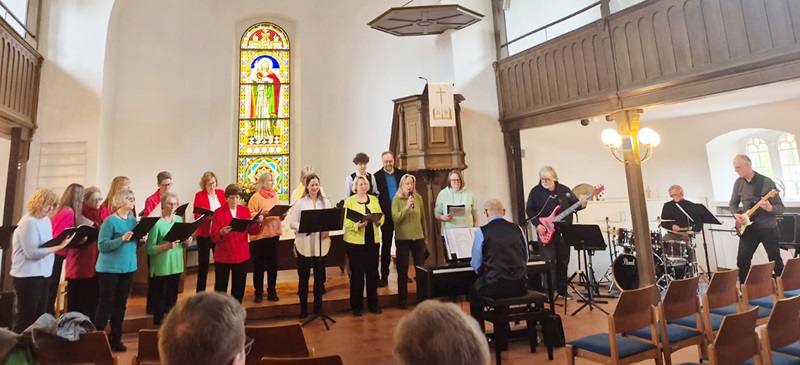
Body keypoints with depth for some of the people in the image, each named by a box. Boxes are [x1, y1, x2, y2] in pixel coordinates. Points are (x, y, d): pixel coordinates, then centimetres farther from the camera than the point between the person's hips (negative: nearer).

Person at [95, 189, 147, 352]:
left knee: (120, 304, 13)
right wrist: (122, 239, -29)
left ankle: (116, 339, 23)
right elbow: (102, 245, -18)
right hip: (109, 268, -6)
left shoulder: (133, 220, 6)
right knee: (105, 304, 2)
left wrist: (142, 240, -7)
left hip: (128, 267, 6)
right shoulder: (110, 220, -13)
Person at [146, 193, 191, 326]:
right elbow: (150, 249, -15)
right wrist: (167, 246, -28)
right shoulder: (156, 223, -13)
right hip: (161, 267, -6)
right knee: (160, 298, 4)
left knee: (172, 297, 15)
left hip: (176, 265, 6)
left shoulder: (179, 219, 6)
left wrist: (186, 242, -5)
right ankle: (158, 324, 18)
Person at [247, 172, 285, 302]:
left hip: (274, 234, 5)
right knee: (259, 265, 5)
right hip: (259, 235, -5)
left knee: (273, 264, 9)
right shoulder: (256, 197, -6)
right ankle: (258, 293, 18)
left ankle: (272, 292, 20)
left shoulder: (275, 196, 12)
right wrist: (261, 214, -26)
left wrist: (283, 215, -4)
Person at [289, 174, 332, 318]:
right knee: (303, 276, 6)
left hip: (321, 243, 1)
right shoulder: (300, 202, 2)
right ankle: (303, 308, 18)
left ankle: (318, 307, 22)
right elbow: (292, 223, -3)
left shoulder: (326, 202, 6)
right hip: (304, 244, -1)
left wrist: (327, 229, -14)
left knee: (319, 275, 9)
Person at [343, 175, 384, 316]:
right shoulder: (349, 201, -2)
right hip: (355, 242, -4)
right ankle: (357, 306, 16)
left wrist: (379, 221, -14)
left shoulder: (374, 200, 12)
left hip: (372, 241, 4)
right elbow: (346, 221, -10)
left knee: (372, 272, 10)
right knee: (357, 274, 3)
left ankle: (373, 304, 24)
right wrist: (357, 226, -27)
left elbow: (381, 216, 8)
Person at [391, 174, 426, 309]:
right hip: (403, 238, -3)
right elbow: (395, 218, -14)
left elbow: (423, 218, 9)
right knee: (402, 269, 6)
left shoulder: (418, 198, 3)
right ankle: (402, 299, 19)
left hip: (418, 237, 3)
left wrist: (425, 236, 13)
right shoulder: (397, 199, -5)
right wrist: (407, 207, -23)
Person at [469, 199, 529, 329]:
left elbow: (476, 266, -1)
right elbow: (526, 259, 15)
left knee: (474, 291, 25)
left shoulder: (482, 232, -6)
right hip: (520, 285, 4)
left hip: (495, 287, -4)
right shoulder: (517, 229, 6)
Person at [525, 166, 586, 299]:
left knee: (563, 261, 11)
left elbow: (574, 203, 8)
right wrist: (537, 224, -14)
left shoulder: (564, 190, 4)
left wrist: (581, 204, -15)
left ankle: (562, 289, 25)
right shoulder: (535, 191, -3)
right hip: (545, 232, -3)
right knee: (549, 261, -6)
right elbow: (529, 210, -3)